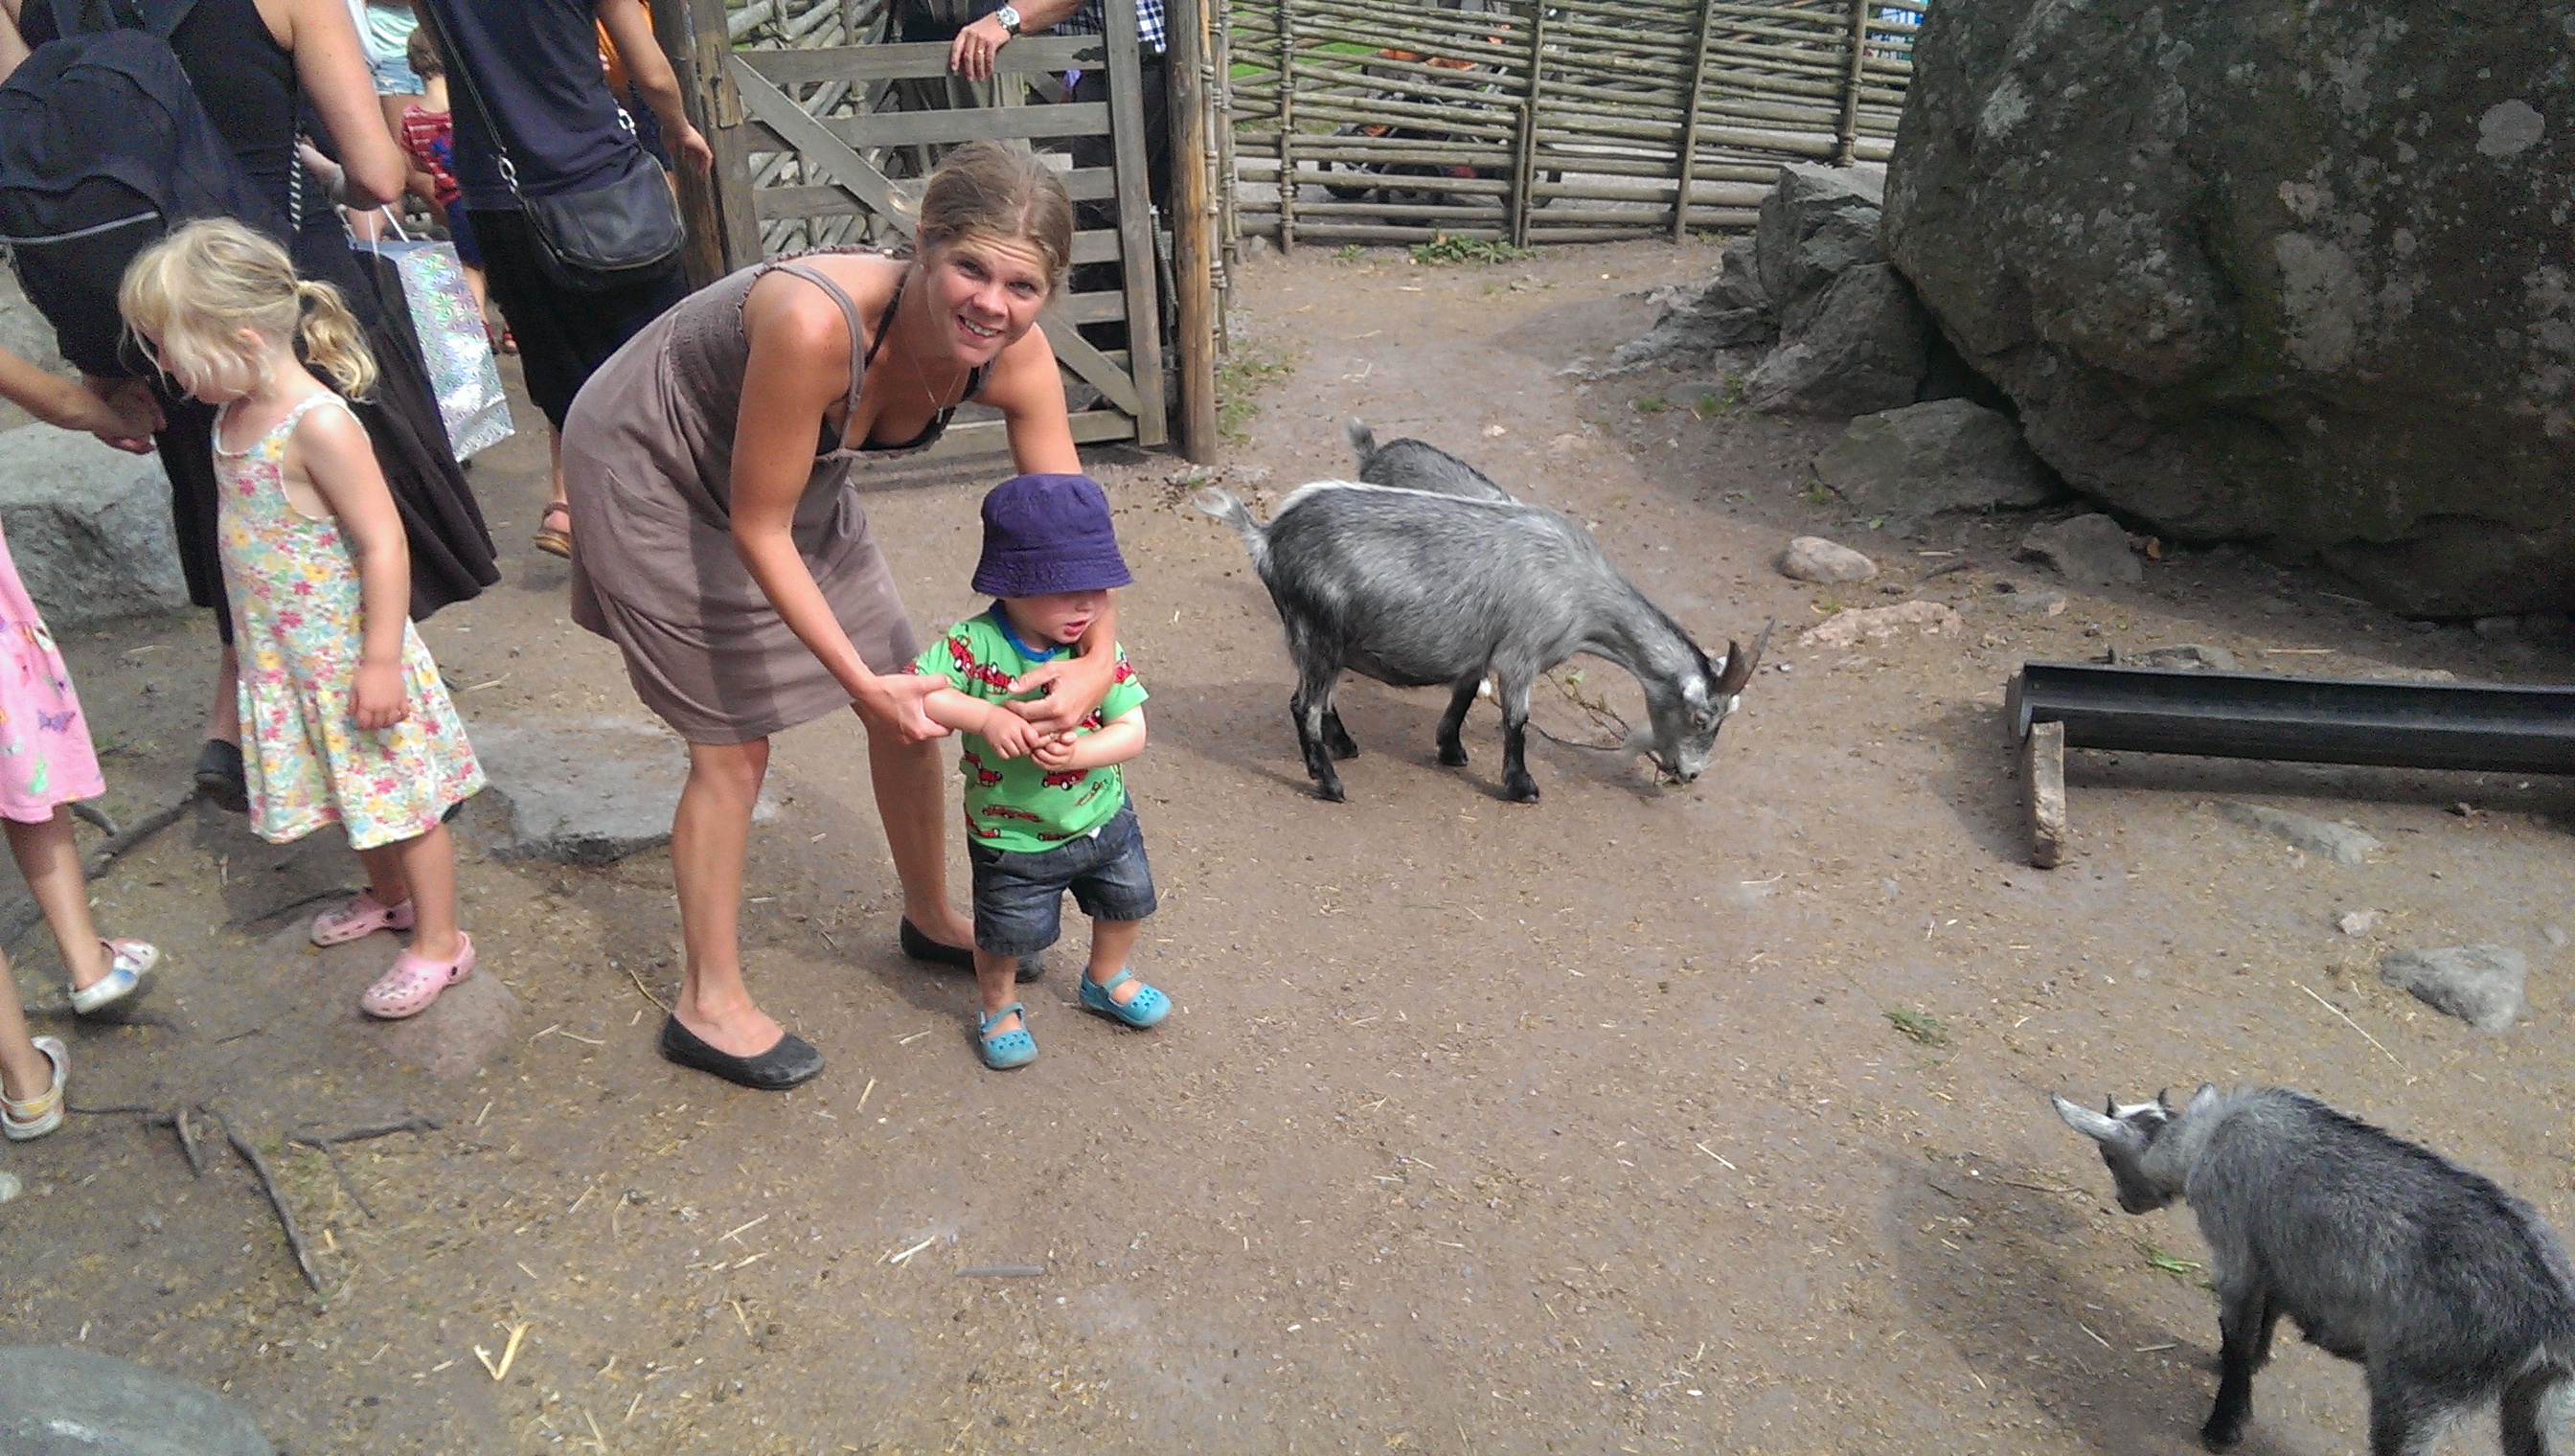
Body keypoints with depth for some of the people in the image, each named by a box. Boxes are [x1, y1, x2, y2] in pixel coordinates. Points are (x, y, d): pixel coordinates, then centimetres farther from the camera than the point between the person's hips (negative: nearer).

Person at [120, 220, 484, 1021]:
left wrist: (380, 661, -24)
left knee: (402, 799, 5)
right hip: (284, 656, 8)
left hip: (348, 654, -8)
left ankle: (439, 942, 18)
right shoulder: (233, 415, 2)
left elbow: (383, 543, -25)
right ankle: (387, 894, 44)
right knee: (357, 793, 23)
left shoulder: (318, 424, -24)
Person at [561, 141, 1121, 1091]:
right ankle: (708, 1005, 14)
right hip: (652, 469, -6)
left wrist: (1098, 656, -33)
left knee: (909, 703, 8)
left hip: (799, 474, 6)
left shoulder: (1016, 358, -23)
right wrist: (860, 680, -32)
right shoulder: (816, 324, -41)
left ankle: (931, 918, 31)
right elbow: (758, 528, -31)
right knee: (733, 742, -3)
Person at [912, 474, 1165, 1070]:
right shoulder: (976, 645, -23)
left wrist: (1081, 751, -34)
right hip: (1013, 837, -4)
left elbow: (1132, 730, -16)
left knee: (1126, 903, 23)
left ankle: (1107, 980, 54)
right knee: (1007, 933, 12)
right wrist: (985, 716, -41)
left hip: (1103, 816, 4)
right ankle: (998, 1009, 44)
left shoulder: (1102, 649, -14)